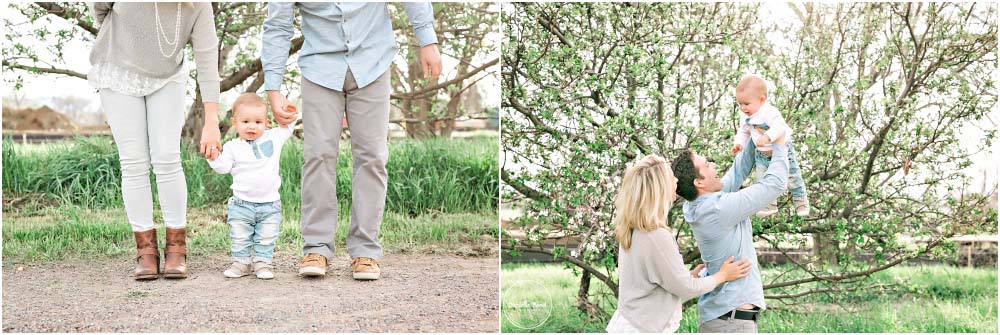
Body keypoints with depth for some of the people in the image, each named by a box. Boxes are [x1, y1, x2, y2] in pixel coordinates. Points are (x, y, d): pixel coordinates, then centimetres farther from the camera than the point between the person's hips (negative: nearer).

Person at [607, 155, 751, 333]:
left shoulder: (633, 231, 3)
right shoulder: (657, 237, -24)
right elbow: (686, 289, -13)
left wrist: (691, 274, 21)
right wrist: (723, 275, 3)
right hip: (644, 329, -9)